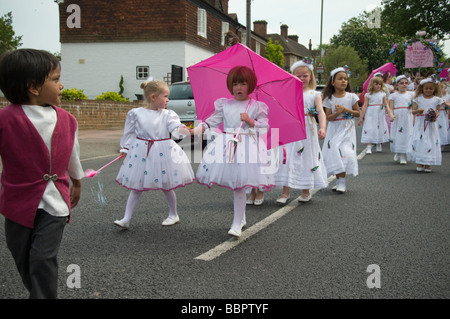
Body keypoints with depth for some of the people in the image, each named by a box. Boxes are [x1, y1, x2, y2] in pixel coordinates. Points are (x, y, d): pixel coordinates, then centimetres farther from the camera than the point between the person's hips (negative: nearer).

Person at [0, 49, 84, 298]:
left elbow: (73, 155, 15)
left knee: (43, 259, -5)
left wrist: (77, 183, 27)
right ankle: (37, 292, 39)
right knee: (23, 258, 15)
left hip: (55, 201, 1)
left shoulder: (66, 120, -1)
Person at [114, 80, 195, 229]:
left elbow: (175, 129, -13)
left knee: (167, 186, 11)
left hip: (163, 152, 0)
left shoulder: (168, 114, 0)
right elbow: (129, 133, 7)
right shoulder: (136, 113, -1)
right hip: (141, 152, 0)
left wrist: (182, 130, -34)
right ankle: (126, 219, 9)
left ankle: (173, 215, 30)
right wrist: (125, 149, 6)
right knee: (136, 187, 5)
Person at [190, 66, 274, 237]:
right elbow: (211, 122, 8)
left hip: (248, 147, -3)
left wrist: (250, 121, -15)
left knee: (239, 184, -8)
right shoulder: (224, 104, 10)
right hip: (226, 146, 3)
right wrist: (194, 131, -4)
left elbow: (264, 127, 0)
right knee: (235, 184, 7)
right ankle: (241, 217, 27)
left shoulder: (256, 106, 4)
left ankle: (237, 224, 0)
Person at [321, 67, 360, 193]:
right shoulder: (329, 99, 0)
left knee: (345, 153, -12)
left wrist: (346, 110, -12)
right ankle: (338, 181, 11)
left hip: (347, 130, -1)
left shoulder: (351, 97, 0)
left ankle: (342, 182, -7)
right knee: (334, 154, -2)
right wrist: (337, 113, -19)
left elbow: (358, 113, 2)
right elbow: (328, 117, -1)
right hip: (334, 130, 1)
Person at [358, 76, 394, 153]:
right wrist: (361, 117, -3)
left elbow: (386, 106, 6)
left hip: (380, 115, 3)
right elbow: (365, 106, -2)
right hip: (370, 115, -3)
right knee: (370, 130, -8)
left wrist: (390, 114, -5)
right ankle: (369, 147, -9)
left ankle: (379, 145, 25)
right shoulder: (368, 95, -1)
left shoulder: (382, 94, 6)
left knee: (380, 129, 8)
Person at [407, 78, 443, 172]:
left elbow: (437, 111, 7)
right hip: (420, 123, 0)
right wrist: (418, 111, -20)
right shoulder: (418, 98, 5)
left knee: (430, 143, -2)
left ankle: (428, 164, 6)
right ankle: (419, 163, 6)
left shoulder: (437, 99, 5)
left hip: (431, 124, 0)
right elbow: (413, 111, 2)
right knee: (419, 141, -4)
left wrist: (435, 116, -15)